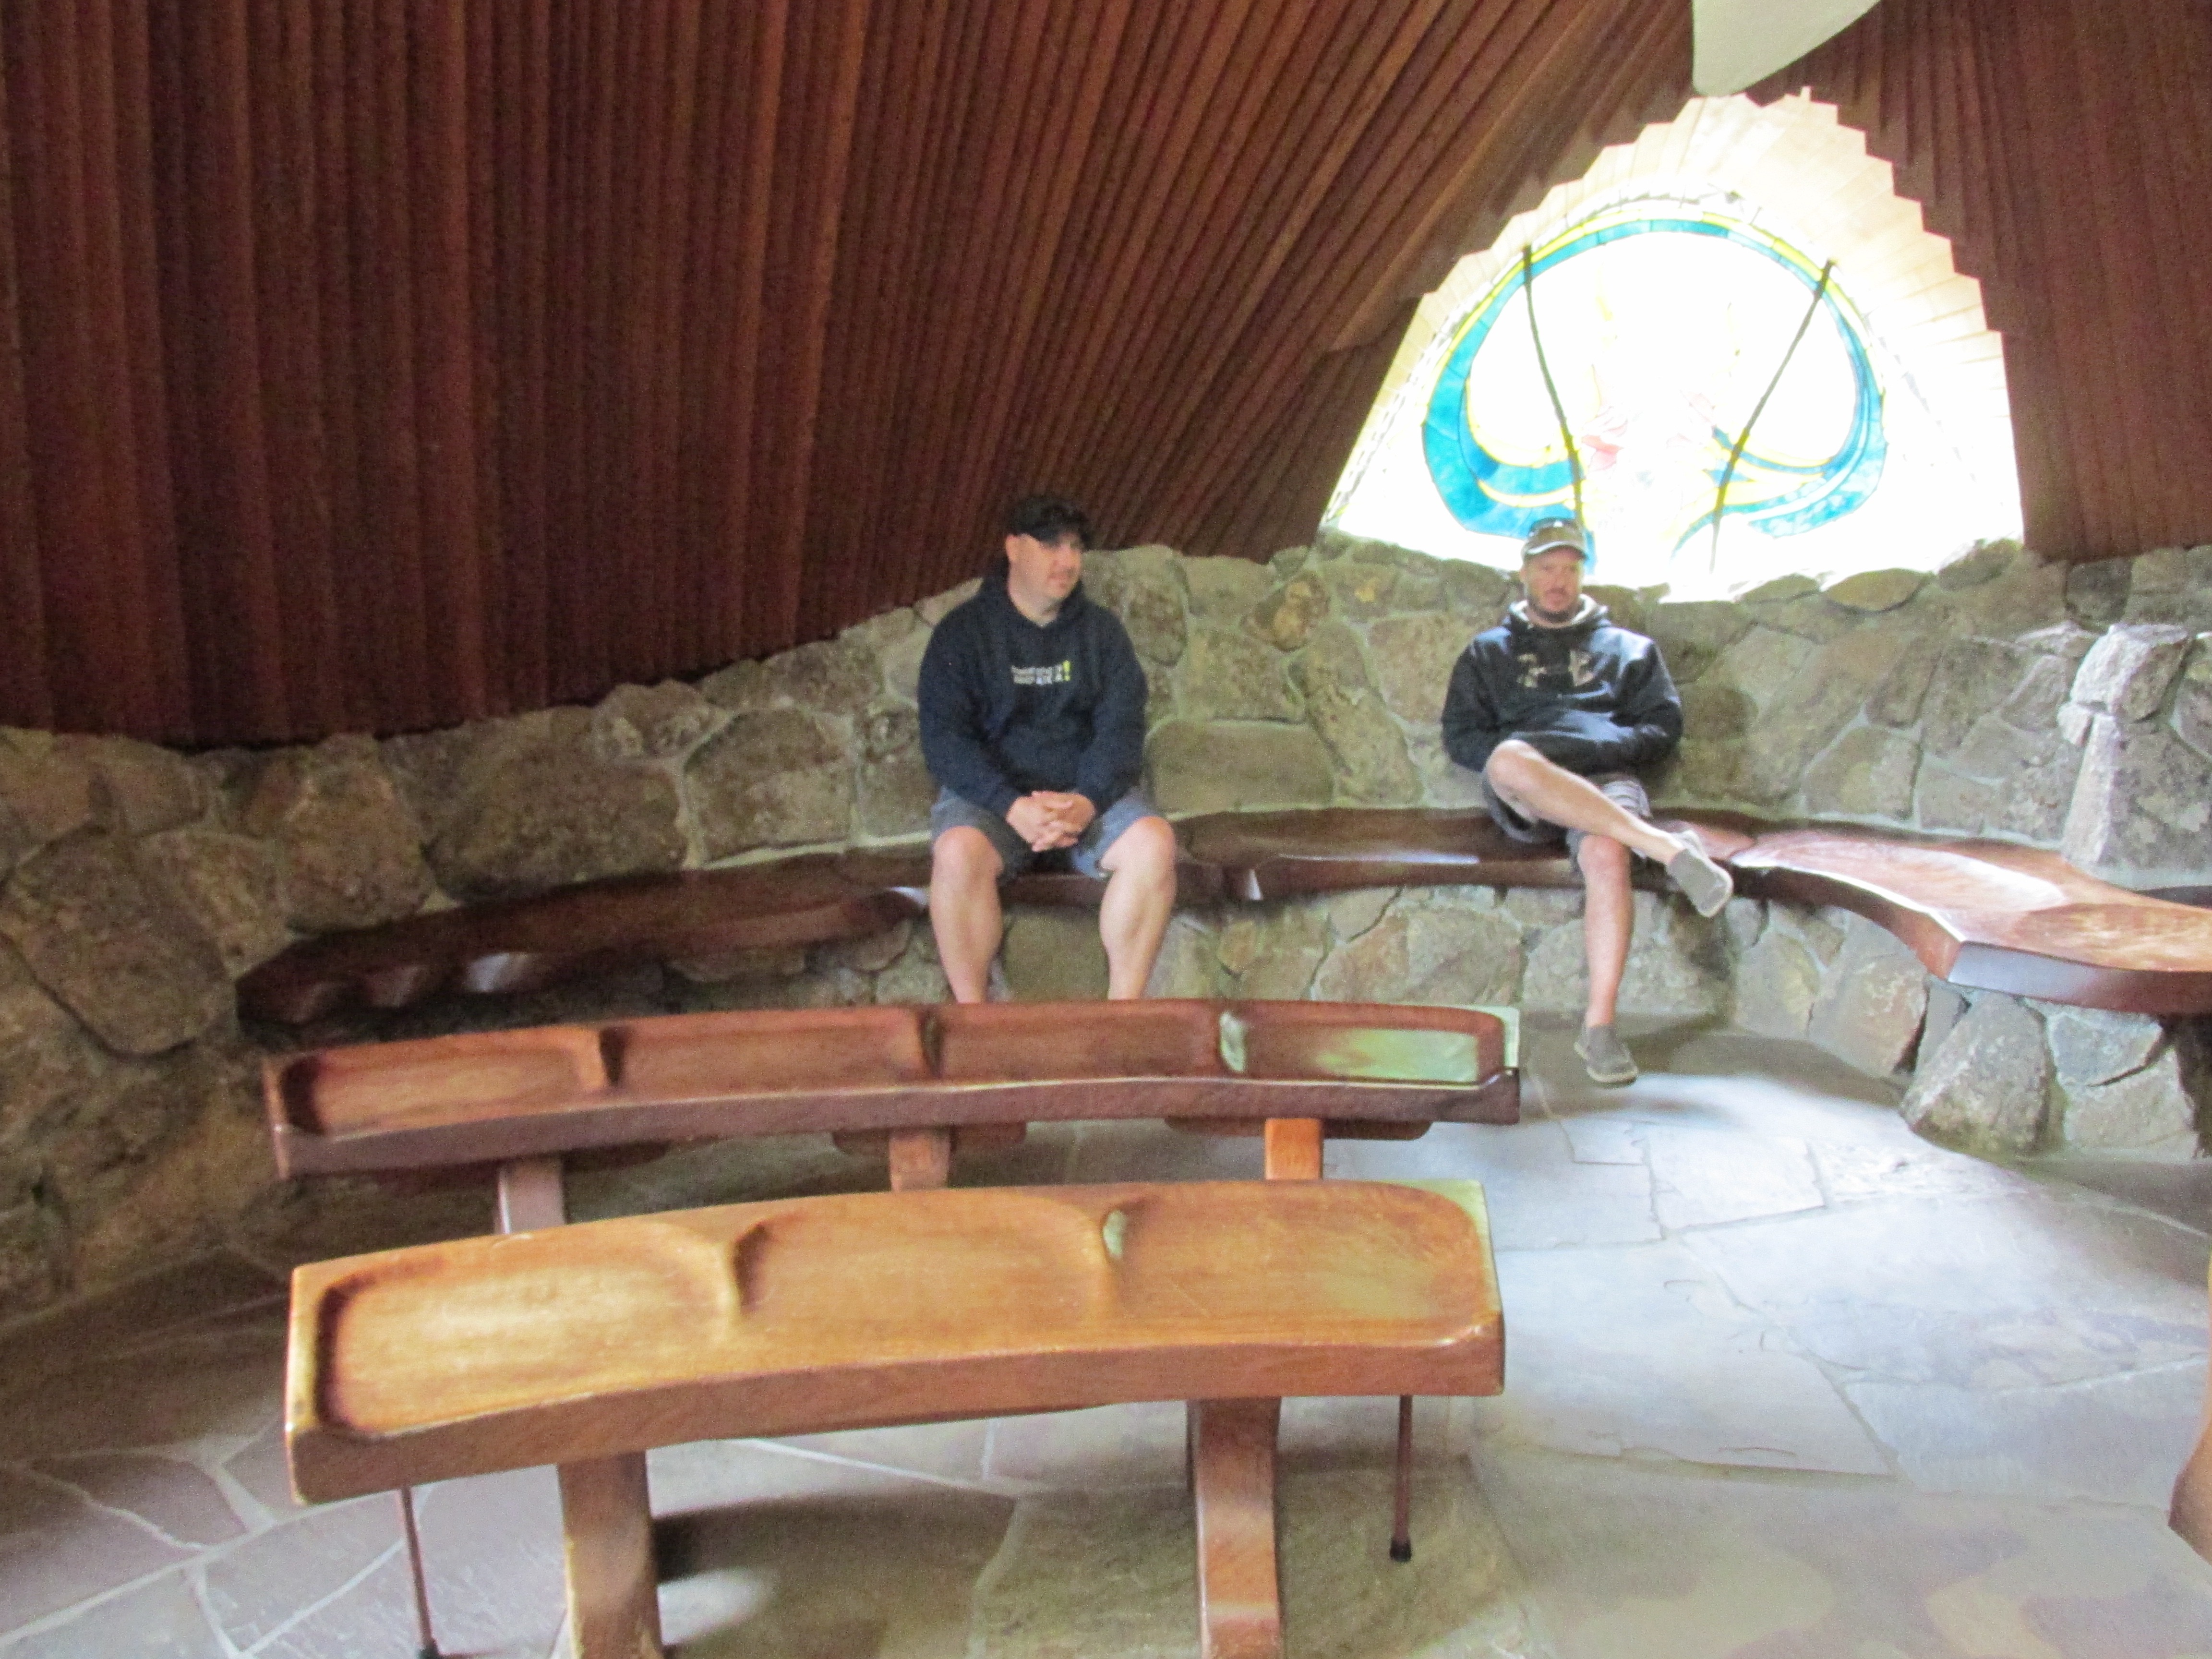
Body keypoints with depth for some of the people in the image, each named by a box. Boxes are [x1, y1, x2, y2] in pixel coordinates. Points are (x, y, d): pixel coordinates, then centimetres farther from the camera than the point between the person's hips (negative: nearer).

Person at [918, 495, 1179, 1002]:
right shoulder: (962, 632, 1)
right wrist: (1013, 807, -24)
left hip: (1088, 793, 2)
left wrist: (1088, 801, -21)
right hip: (990, 794, -2)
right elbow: (944, 737, -8)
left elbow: (1121, 726, -1)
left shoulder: (1102, 631, 9)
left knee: (1155, 841, -27)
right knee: (959, 852, -35)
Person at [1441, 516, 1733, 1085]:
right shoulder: (1488, 652, 28)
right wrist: (1517, 751, -7)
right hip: (1522, 799, 0)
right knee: (1510, 760, -40)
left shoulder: (1627, 648, 28)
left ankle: (1599, 1025, -36)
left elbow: (1664, 725, 14)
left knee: (1607, 854, -38)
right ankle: (1666, 847, -43)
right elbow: (1461, 738, 15)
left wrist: (1591, 747, -5)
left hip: (1606, 781, 0)